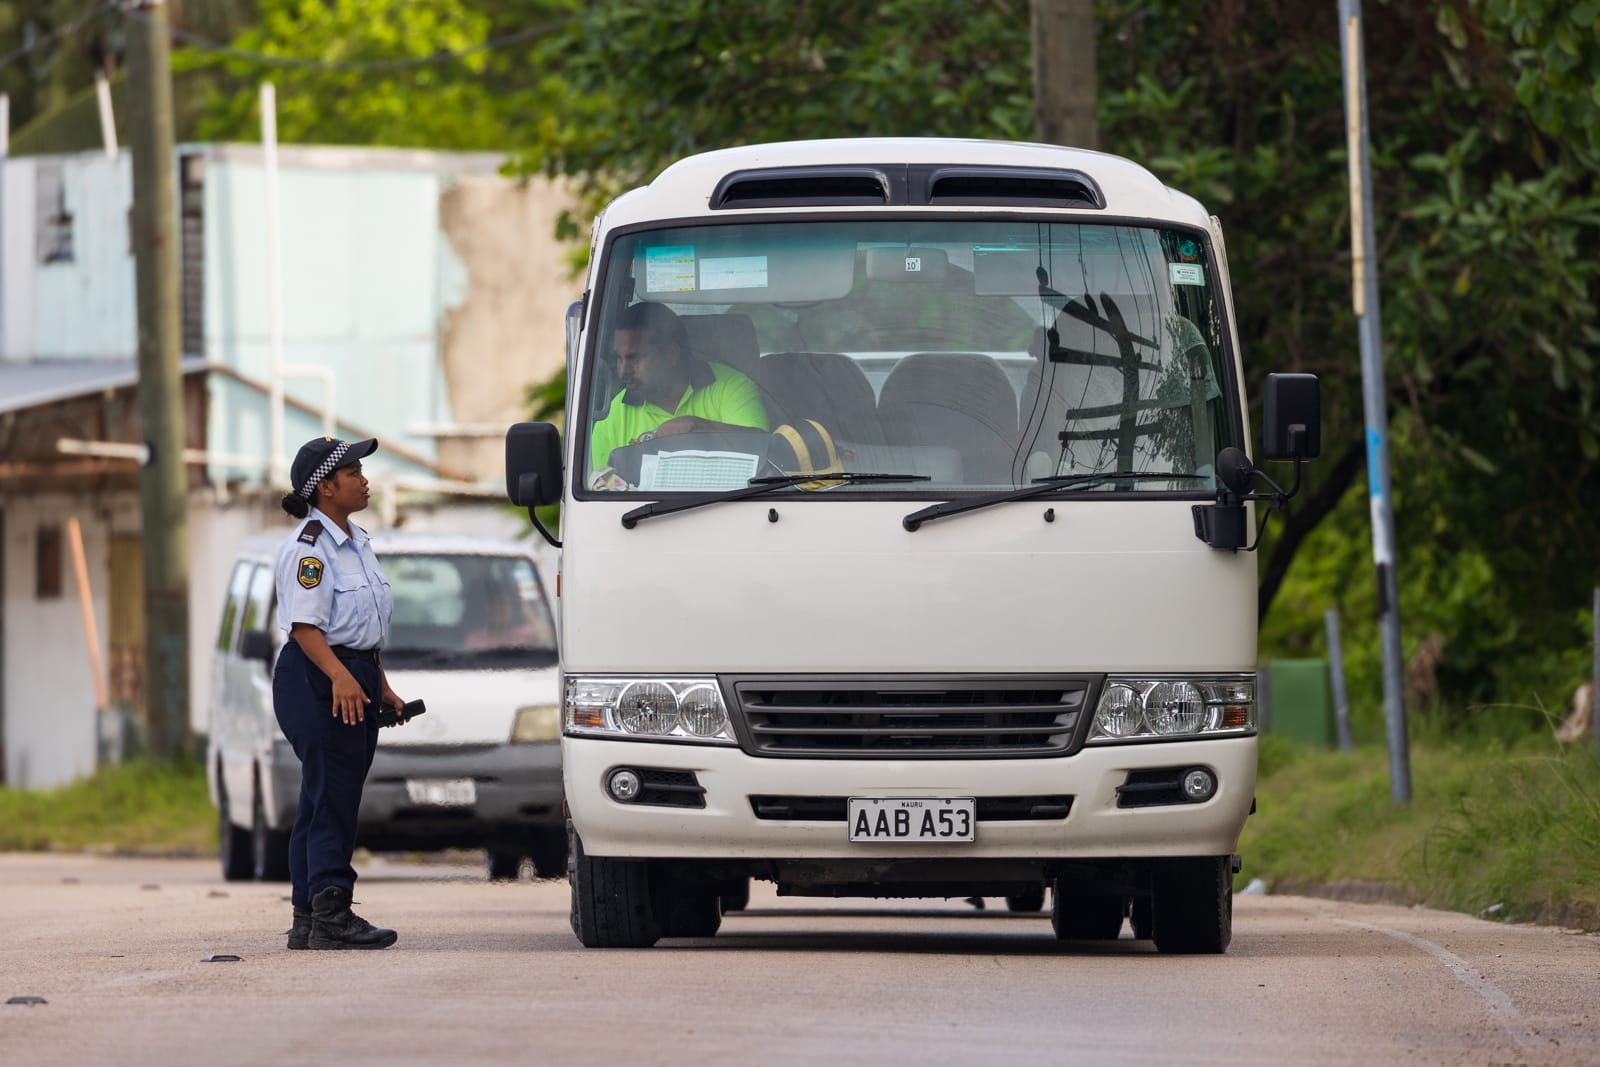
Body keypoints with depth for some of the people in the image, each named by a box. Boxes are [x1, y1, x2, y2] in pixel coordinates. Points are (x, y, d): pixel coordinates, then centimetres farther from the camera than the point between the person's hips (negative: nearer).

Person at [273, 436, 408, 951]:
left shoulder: (357, 542, 17)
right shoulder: (308, 547, -13)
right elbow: (305, 625, -20)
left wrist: (381, 686, 23)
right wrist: (339, 675, -33)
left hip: (356, 681, 10)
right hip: (318, 681, -10)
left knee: (329, 803, 10)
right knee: (330, 799, -12)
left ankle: (308, 922, 12)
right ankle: (330, 918, -15)